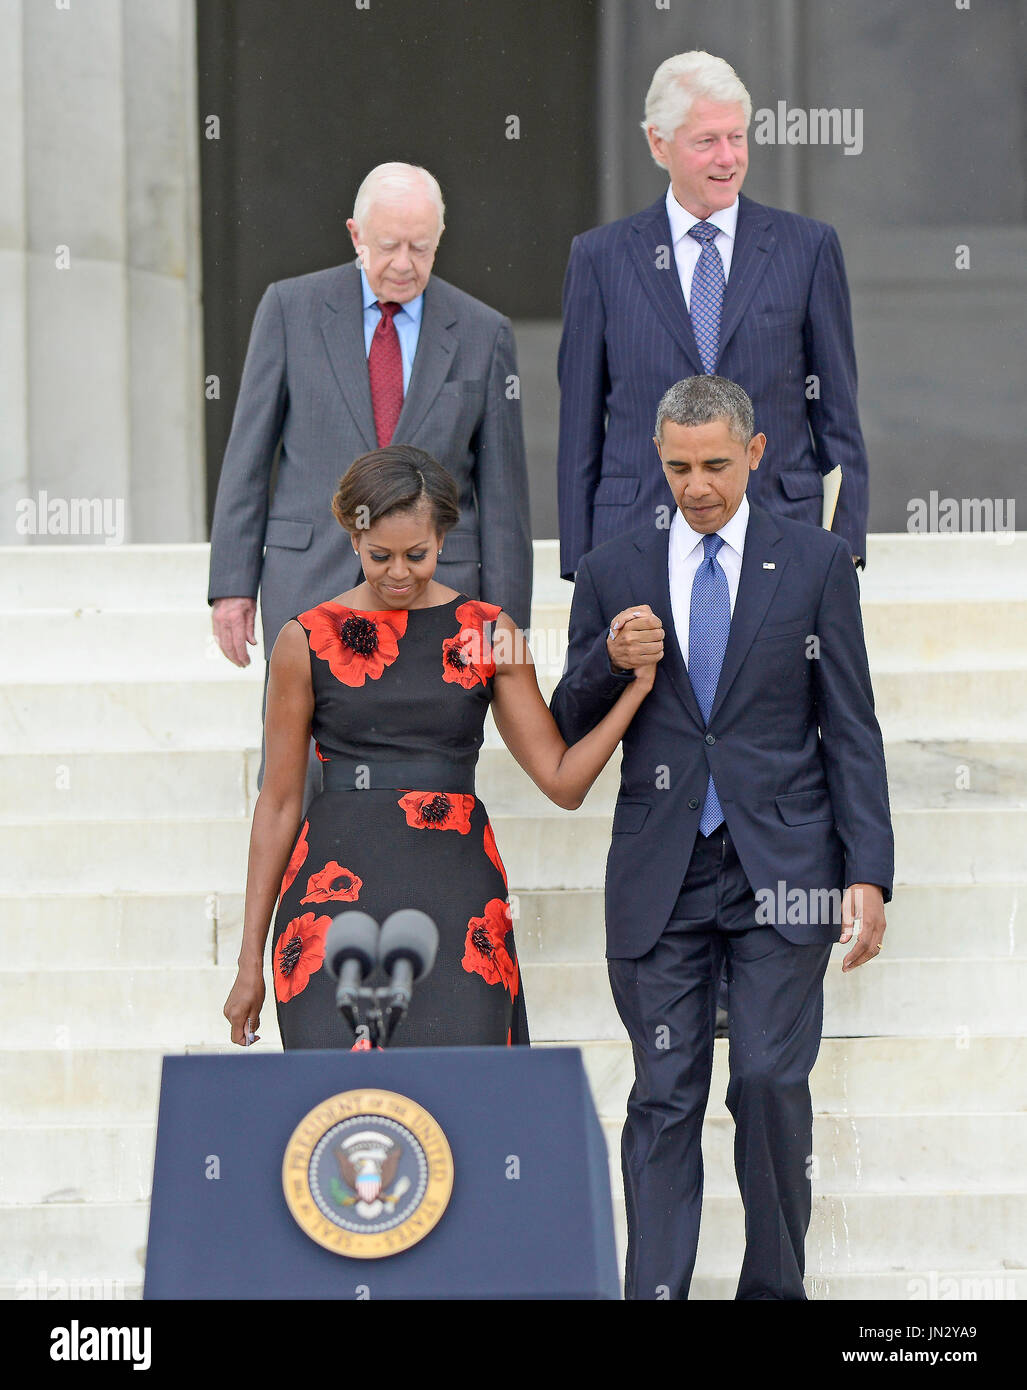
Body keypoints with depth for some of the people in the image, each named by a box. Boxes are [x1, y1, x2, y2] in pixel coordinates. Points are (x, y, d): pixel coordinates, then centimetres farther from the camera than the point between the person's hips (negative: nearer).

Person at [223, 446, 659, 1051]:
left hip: (457, 905, 1)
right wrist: (251, 960, 8)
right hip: (338, 895, -1)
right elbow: (279, 803, 8)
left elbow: (562, 780, 7)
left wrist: (640, 682, -5)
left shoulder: (489, 632, 8)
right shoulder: (308, 640, 4)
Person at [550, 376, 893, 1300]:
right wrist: (610, 662, -11)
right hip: (661, 874, 1)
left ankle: (775, 1287, 7)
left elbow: (851, 730, 4)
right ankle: (655, 1290, 2)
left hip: (781, 867, -1)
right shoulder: (612, 574, 8)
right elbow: (569, 735, 11)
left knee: (772, 1082, -7)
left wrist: (869, 874, -3)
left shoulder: (815, 564, 5)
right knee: (665, 1097, 0)